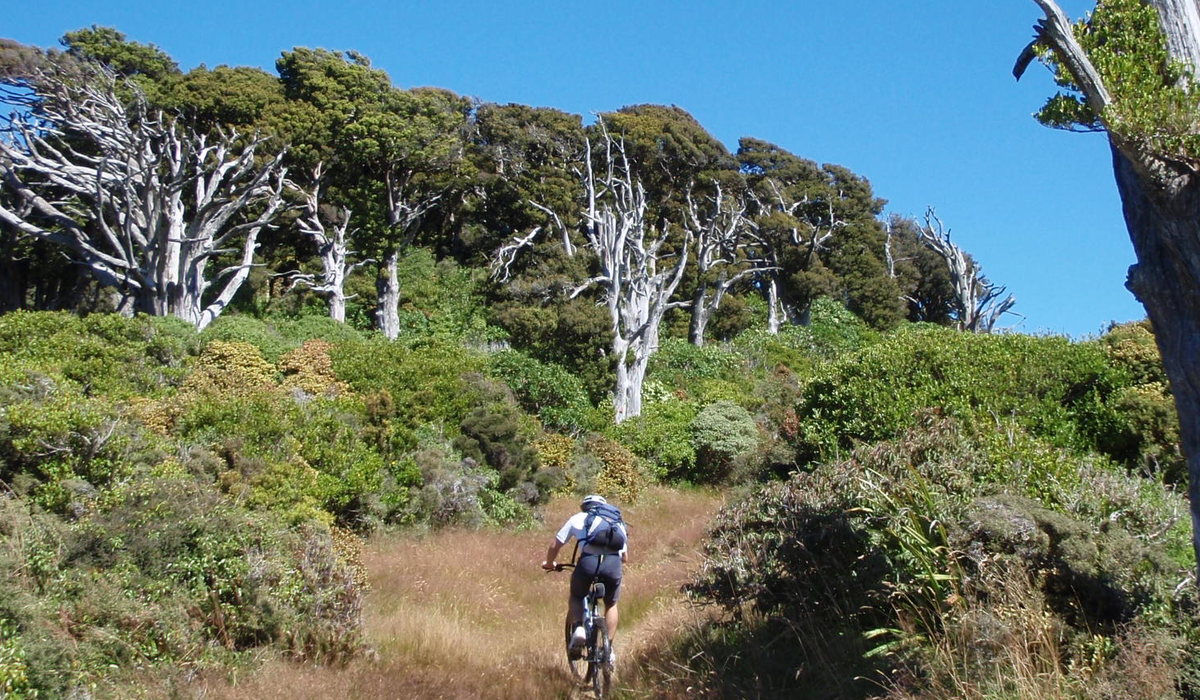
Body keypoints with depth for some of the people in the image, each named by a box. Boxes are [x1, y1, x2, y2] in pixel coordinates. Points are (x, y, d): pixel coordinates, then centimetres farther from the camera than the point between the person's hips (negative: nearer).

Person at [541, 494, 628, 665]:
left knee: (576, 597, 27)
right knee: (611, 604, 27)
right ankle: (609, 649, 22)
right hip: (614, 563, 2)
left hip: (588, 561, -2)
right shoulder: (617, 521, 30)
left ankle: (578, 627, 3)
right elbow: (625, 557, 29)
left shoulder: (577, 518, 24)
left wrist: (549, 564, 40)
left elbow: (555, 546, 21)